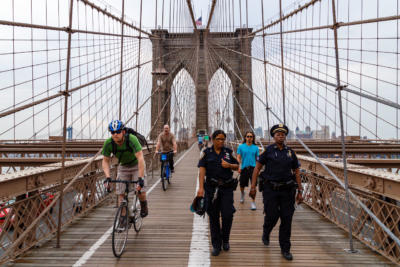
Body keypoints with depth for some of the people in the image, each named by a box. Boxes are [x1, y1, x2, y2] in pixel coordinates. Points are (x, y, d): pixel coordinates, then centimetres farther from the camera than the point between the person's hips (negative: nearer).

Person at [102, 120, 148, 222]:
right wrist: (108, 177, -26)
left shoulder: (132, 139, -34)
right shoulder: (108, 143, -22)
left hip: (136, 165, -3)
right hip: (123, 167, 3)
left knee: (140, 190, -16)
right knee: (120, 193, -5)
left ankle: (143, 205, 16)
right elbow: (105, 161, -12)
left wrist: (140, 178, -45)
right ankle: (123, 217, 7)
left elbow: (140, 158, -39)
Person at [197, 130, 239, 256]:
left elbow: (237, 166, 14)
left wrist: (229, 165, -9)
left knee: (227, 215, -4)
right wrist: (201, 187, -18)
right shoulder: (206, 152, 1)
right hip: (211, 188, -1)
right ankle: (216, 245, 20)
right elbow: (202, 170, -8)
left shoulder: (228, 152, 7)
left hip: (227, 188, 1)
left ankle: (225, 239, 24)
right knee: (213, 217, 6)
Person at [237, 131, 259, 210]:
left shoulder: (255, 147, 5)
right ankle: (242, 194, 47)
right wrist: (239, 167, -11)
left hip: (253, 168, 0)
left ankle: (253, 202, 0)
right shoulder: (241, 147, 1)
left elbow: (257, 158, 10)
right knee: (242, 185, 13)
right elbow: (238, 158, 0)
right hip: (244, 168, 0)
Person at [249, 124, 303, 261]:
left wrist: (300, 191, 7)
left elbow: (297, 172, 11)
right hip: (271, 189, -2)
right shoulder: (268, 150, -2)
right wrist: (253, 186, -7)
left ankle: (285, 249, 15)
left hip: (287, 190, 3)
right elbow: (257, 168, -1)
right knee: (271, 216, -1)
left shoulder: (290, 152, 7)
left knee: (287, 219, 2)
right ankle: (266, 233, 35)